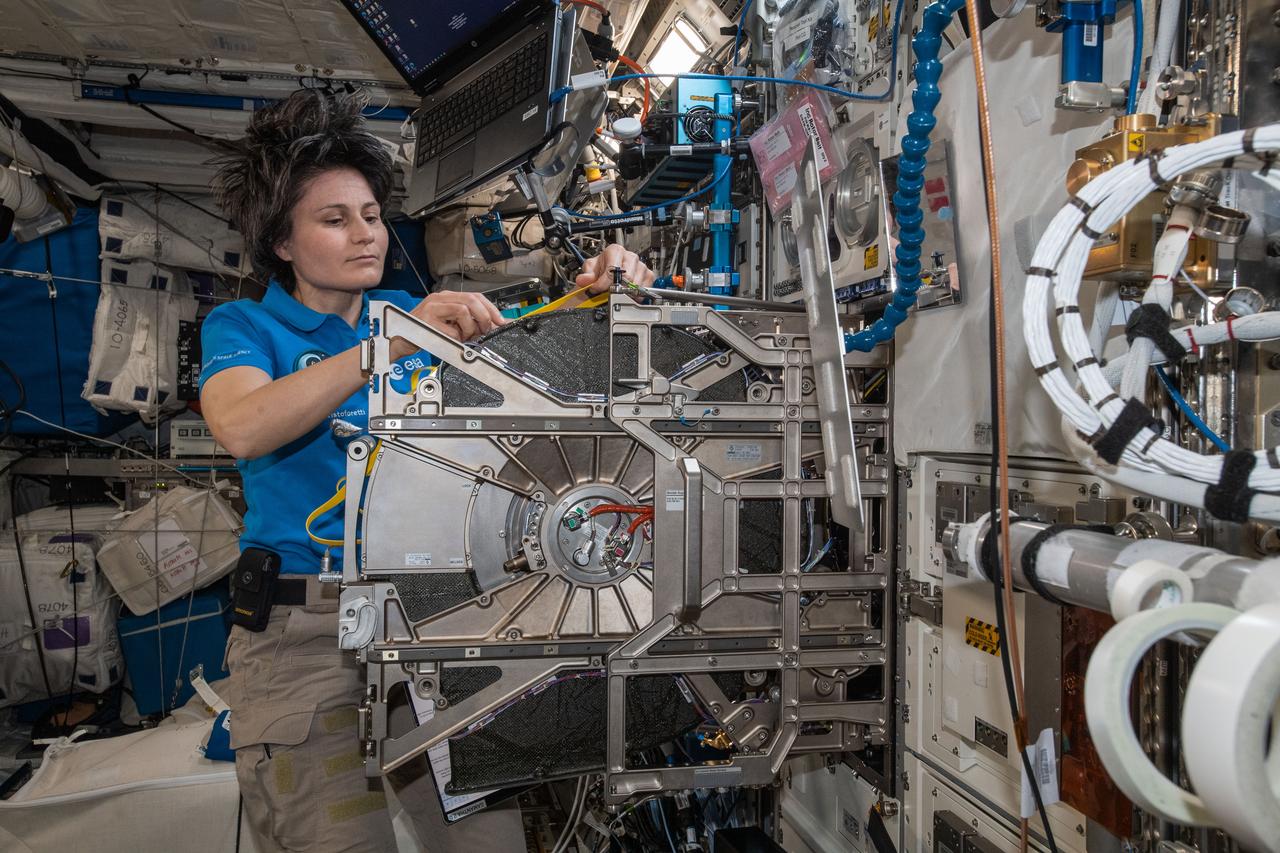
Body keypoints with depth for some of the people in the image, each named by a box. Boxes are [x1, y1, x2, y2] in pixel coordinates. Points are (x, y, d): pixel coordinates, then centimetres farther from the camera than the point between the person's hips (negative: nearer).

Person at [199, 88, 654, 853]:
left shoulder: (420, 314, 13)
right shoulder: (245, 326, 4)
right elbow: (242, 427, -18)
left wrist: (602, 292, -13)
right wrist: (395, 344, -27)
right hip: (304, 629, -2)